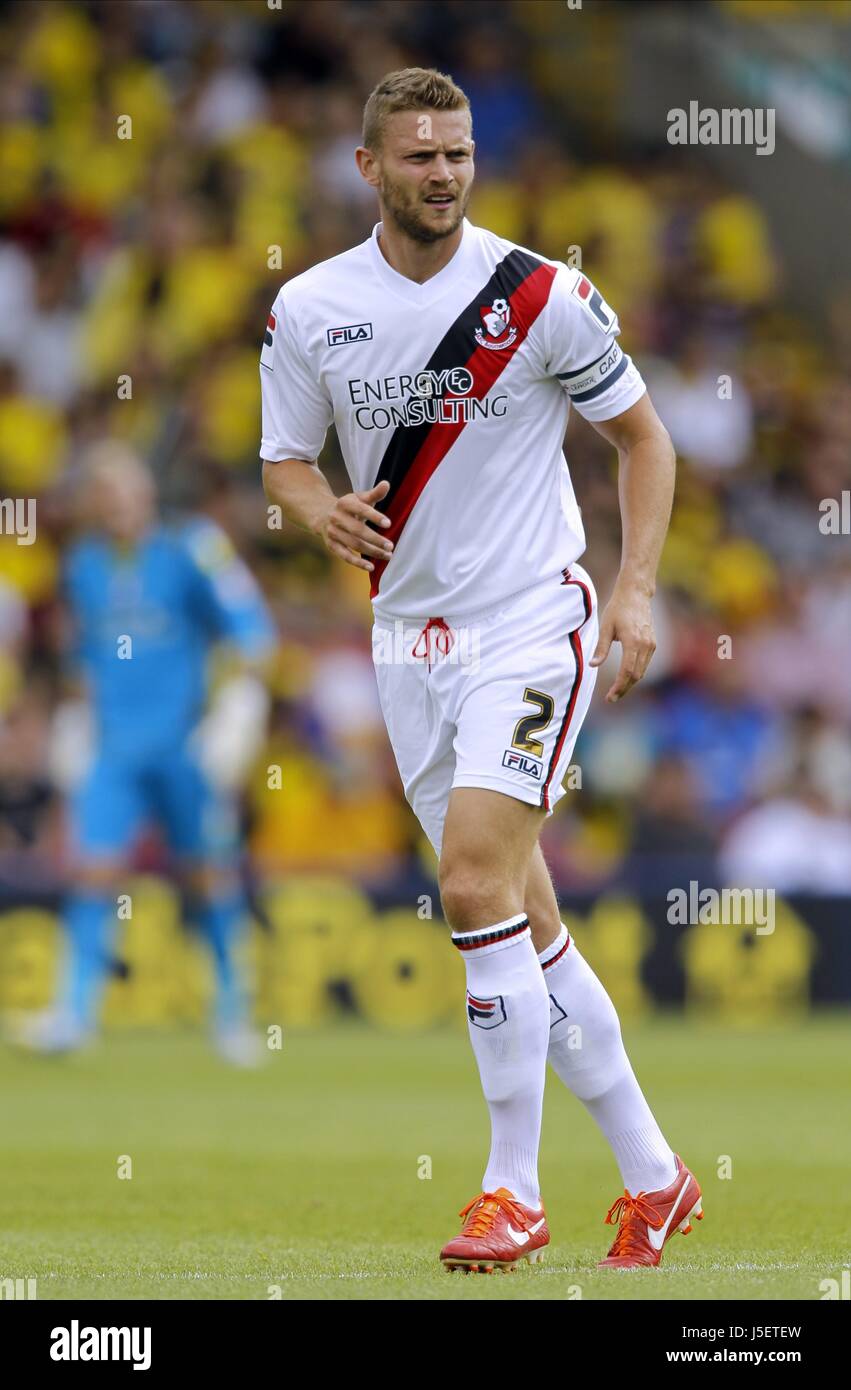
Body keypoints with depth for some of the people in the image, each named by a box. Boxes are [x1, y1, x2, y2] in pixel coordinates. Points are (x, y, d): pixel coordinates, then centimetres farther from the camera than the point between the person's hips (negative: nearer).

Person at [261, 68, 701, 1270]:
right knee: (522, 918, 7)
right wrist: (320, 509, -12)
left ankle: (515, 1191, -10)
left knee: (475, 881, -19)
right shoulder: (308, 310, 0)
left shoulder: (542, 297, -9)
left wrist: (637, 588, -8)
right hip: (407, 631, 5)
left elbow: (641, 434, 2)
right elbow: (285, 458, 11)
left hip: (531, 619, -5)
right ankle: (651, 1176, 18)